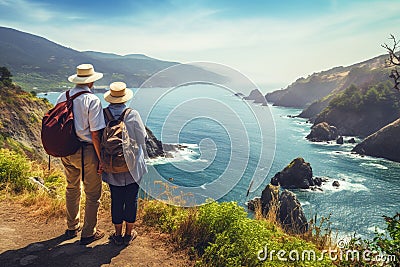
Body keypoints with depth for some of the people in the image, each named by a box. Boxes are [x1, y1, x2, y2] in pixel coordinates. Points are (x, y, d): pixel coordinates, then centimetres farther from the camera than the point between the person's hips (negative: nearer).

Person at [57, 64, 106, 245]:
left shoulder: (62, 97, 2)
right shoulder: (92, 101, -17)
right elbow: (95, 134, -19)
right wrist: (101, 159, -12)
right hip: (87, 152, -7)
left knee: (72, 189, 24)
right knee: (92, 194, 10)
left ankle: (72, 228, 40)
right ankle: (88, 233, 22)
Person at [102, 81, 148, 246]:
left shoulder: (103, 115, -6)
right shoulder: (132, 114, -13)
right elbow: (142, 138, -7)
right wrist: (141, 155, 12)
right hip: (132, 165, -2)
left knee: (116, 200, 12)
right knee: (131, 198, 11)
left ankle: (118, 234, 24)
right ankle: (129, 233, 24)